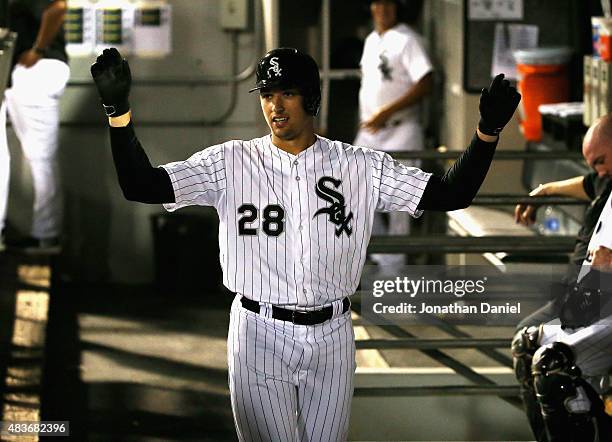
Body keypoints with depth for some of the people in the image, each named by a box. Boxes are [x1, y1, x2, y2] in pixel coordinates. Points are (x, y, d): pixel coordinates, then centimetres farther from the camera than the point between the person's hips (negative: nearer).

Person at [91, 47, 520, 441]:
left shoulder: (362, 166, 2)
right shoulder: (231, 162, -1)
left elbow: (451, 194, -3)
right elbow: (141, 185, -9)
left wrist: (487, 130, -17)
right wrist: (119, 110, -23)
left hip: (332, 339, 2)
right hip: (259, 336, -2)